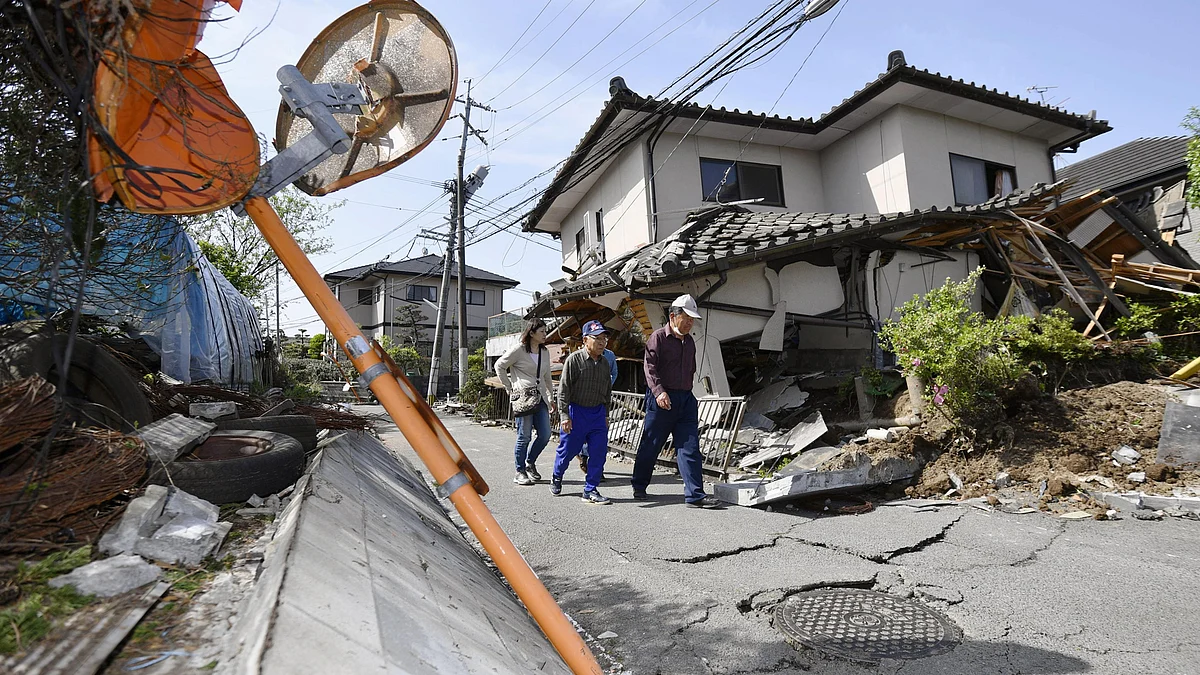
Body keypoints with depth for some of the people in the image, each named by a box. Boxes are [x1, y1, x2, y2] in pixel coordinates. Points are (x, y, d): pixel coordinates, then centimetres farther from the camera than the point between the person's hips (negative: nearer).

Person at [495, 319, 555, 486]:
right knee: (524, 436, -3)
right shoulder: (519, 349, -5)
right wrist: (509, 388, -1)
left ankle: (530, 462, 25)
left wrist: (551, 397, 22)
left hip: (540, 398, 6)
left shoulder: (545, 352, 13)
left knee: (545, 435, 3)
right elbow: (499, 366, 1)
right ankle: (520, 472, 11)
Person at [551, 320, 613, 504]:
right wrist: (565, 415, -15)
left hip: (598, 413, 5)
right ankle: (556, 477, 36)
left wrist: (606, 414, 18)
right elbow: (564, 389, -12)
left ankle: (590, 490, 10)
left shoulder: (605, 362, 6)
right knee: (568, 449, 7)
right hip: (577, 411, -5)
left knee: (599, 451, -1)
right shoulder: (574, 359, -12)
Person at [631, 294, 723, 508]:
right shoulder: (658, 337, -6)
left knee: (690, 447, 0)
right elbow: (650, 367, -15)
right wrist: (659, 391, -26)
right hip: (661, 399, -6)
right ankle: (639, 486, 24)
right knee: (650, 445, 6)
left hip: (685, 399, 6)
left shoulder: (689, 341, 17)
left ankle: (695, 495, 1)